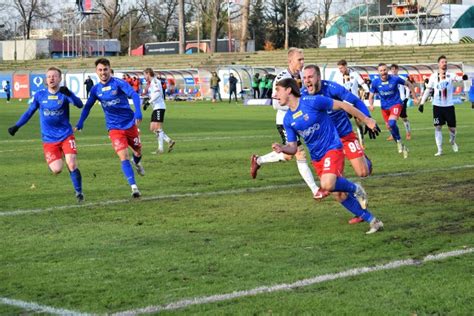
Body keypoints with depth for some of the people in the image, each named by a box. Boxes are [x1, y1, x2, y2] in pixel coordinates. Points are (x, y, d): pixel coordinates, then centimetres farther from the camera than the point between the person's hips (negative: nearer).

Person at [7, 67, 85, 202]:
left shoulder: (64, 93, -5)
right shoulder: (40, 95, 1)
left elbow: (79, 105, -23)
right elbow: (30, 112, 14)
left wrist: (68, 94, -40)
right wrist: (17, 126, 10)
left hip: (66, 136, -1)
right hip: (49, 139, 1)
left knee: (72, 165, -15)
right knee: (57, 170, -12)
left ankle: (79, 192, 7)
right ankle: (51, 161, 26)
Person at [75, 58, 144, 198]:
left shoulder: (118, 83, -11)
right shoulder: (95, 89, 1)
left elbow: (134, 95, -24)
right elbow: (87, 106, 14)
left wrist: (138, 112, -39)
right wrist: (80, 123, 7)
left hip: (130, 124, -1)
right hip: (114, 128, 1)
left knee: (138, 151, 16)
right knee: (123, 156, -15)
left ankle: (137, 163, 54)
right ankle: (134, 187, -17)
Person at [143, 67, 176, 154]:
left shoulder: (155, 81, -9)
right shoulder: (151, 83, 20)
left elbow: (157, 93, -20)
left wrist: (149, 101, -19)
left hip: (159, 107, -10)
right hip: (156, 108, 10)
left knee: (158, 128, -10)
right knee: (152, 129, 7)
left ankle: (160, 149, -9)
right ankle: (169, 141, 9)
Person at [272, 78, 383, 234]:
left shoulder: (313, 101, -16)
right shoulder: (287, 119, 3)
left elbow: (343, 106, -7)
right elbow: (293, 148, 4)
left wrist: (365, 119, -1)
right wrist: (282, 148, -19)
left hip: (332, 149, -7)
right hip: (316, 158, 7)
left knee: (327, 185, -31)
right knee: (339, 194, 7)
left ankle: (355, 189, -1)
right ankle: (373, 221, 17)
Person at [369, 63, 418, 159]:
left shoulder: (395, 79, -15)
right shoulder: (375, 82, -8)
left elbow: (408, 84, 1)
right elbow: (371, 96, 3)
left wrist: (415, 97, 4)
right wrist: (371, 104, -19)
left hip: (396, 104, -4)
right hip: (384, 107, 4)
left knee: (391, 123, -29)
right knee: (389, 127, 10)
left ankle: (399, 141, -6)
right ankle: (402, 147, 30)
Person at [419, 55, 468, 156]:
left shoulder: (450, 75, -3)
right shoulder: (434, 76, 3)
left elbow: (457, 78, -25)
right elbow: (428, 90, 9)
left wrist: (462, 78, -48)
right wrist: (422, 103, 5)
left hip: (449, 106, -1)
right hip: (437, 106, 1)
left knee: (452, 128, 4)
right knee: (438, 127, -4)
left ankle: (452, 141, 36)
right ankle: (439, 150, 2)